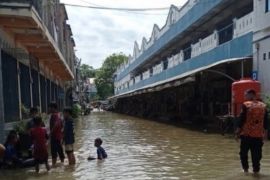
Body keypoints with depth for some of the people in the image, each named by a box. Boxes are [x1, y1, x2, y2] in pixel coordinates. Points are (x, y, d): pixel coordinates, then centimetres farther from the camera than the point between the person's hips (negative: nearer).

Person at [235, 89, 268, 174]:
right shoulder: (263, 106, 6)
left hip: (247, 134, -4)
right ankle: (256, 169, 15)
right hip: (259, 135, 4)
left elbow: (242, 119, -11)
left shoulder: (246, 105, -9)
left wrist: (238, 131, -4)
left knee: (243, 152, 11)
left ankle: (245, 168, 15)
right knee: (256, 154, 10)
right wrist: (265, 132, 19)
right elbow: (265, 122, 11)